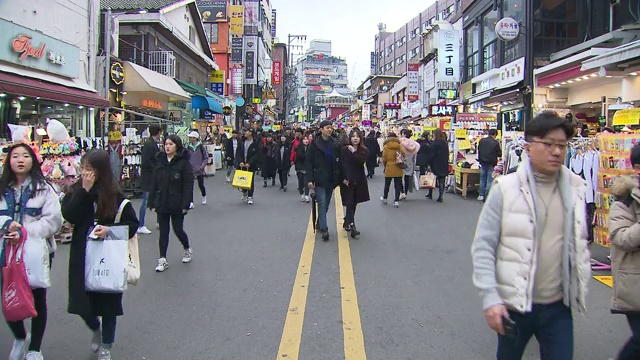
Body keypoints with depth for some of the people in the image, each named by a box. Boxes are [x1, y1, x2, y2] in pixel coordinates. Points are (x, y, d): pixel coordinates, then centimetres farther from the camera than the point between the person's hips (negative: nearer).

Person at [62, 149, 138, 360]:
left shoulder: (114, 194, -7)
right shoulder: (76, 190, 0)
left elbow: (132, 223, -6)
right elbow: (70, 216, -16)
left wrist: (110, 229, -21)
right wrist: (85, 191, -20)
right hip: (81, 255, 2)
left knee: (108, 302, 7)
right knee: (82, 302, 5)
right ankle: (95, 330, 40)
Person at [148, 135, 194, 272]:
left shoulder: (184, 163, -9)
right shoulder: (161, 161, 7)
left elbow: (188, 185, -12)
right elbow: (155, 183, 10)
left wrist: (185, 204, -17)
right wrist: (152, 202, 6)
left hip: (177, 203, -4)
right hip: (162, 203, 5)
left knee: (178, 230, 3)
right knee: (163, 231, 7)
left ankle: (187, 250, 31)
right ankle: (162, 260, 14)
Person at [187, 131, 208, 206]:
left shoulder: (201, 146, -5)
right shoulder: (188, 147, 4)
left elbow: (206, 158, -3)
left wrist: (202, 166, -11)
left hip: (199, 170, -2)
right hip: (190, 170, 2)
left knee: (201, 185, 6)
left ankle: (204, 197, 34)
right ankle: (191, 202, -5)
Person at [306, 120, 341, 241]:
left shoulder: (335, 143, 5)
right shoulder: (315, 143, -5)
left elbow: (338, 161, 7)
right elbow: (308, 162, -7)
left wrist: (339, 177, -1)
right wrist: (310, 179, -13)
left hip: (331, 178, 4)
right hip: (319, 178, -4)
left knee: (326, 203, 10)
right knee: (322, 202, -11)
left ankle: (319, 224, 26)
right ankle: (324, 229, -13)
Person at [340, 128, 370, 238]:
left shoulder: (364, 151, 3)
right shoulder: (344, 149, -1)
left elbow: (361, 161, -16)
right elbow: (341, 165, -3)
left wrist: (354, 151, -17)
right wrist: (343, 178, -11)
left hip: (359, 181, 3)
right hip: (347, 180, -3)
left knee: (354, 203, 10)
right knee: (350, 203, -11)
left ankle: (346, 223, 26)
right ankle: (352, 226, -16)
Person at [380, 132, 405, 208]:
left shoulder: (386, 146, -6)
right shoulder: (399, 146, -2)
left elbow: (384, 158, -6)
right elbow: (403, 155, -5)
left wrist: (385, 165, 12)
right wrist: (401, 163, 12)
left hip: (389, 168, -1)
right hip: (398, 169, 1)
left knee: (387, 184, 15)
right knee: (397, 185, 5)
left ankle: (384, 198, 30)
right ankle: (396, 201, 2)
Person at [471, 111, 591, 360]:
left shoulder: (576, 189, 0)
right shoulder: (506, 188, -12)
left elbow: (580, 243, 13)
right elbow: (483, 247, -12)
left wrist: (581, 288, 12)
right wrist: (490, 298, -17)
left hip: (558, 305, 3)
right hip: (513, 304, -2)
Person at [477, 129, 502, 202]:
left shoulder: (481, 141, 1)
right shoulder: (495, 142, -11)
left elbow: (478, 151, 11)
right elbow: (499, 154, -4)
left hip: (483, 163, 4)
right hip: (491, 164, -4)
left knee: (482, 179, 12)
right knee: (489, 180, 2)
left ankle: (481, 195, 14)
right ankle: (487, 197, 1)